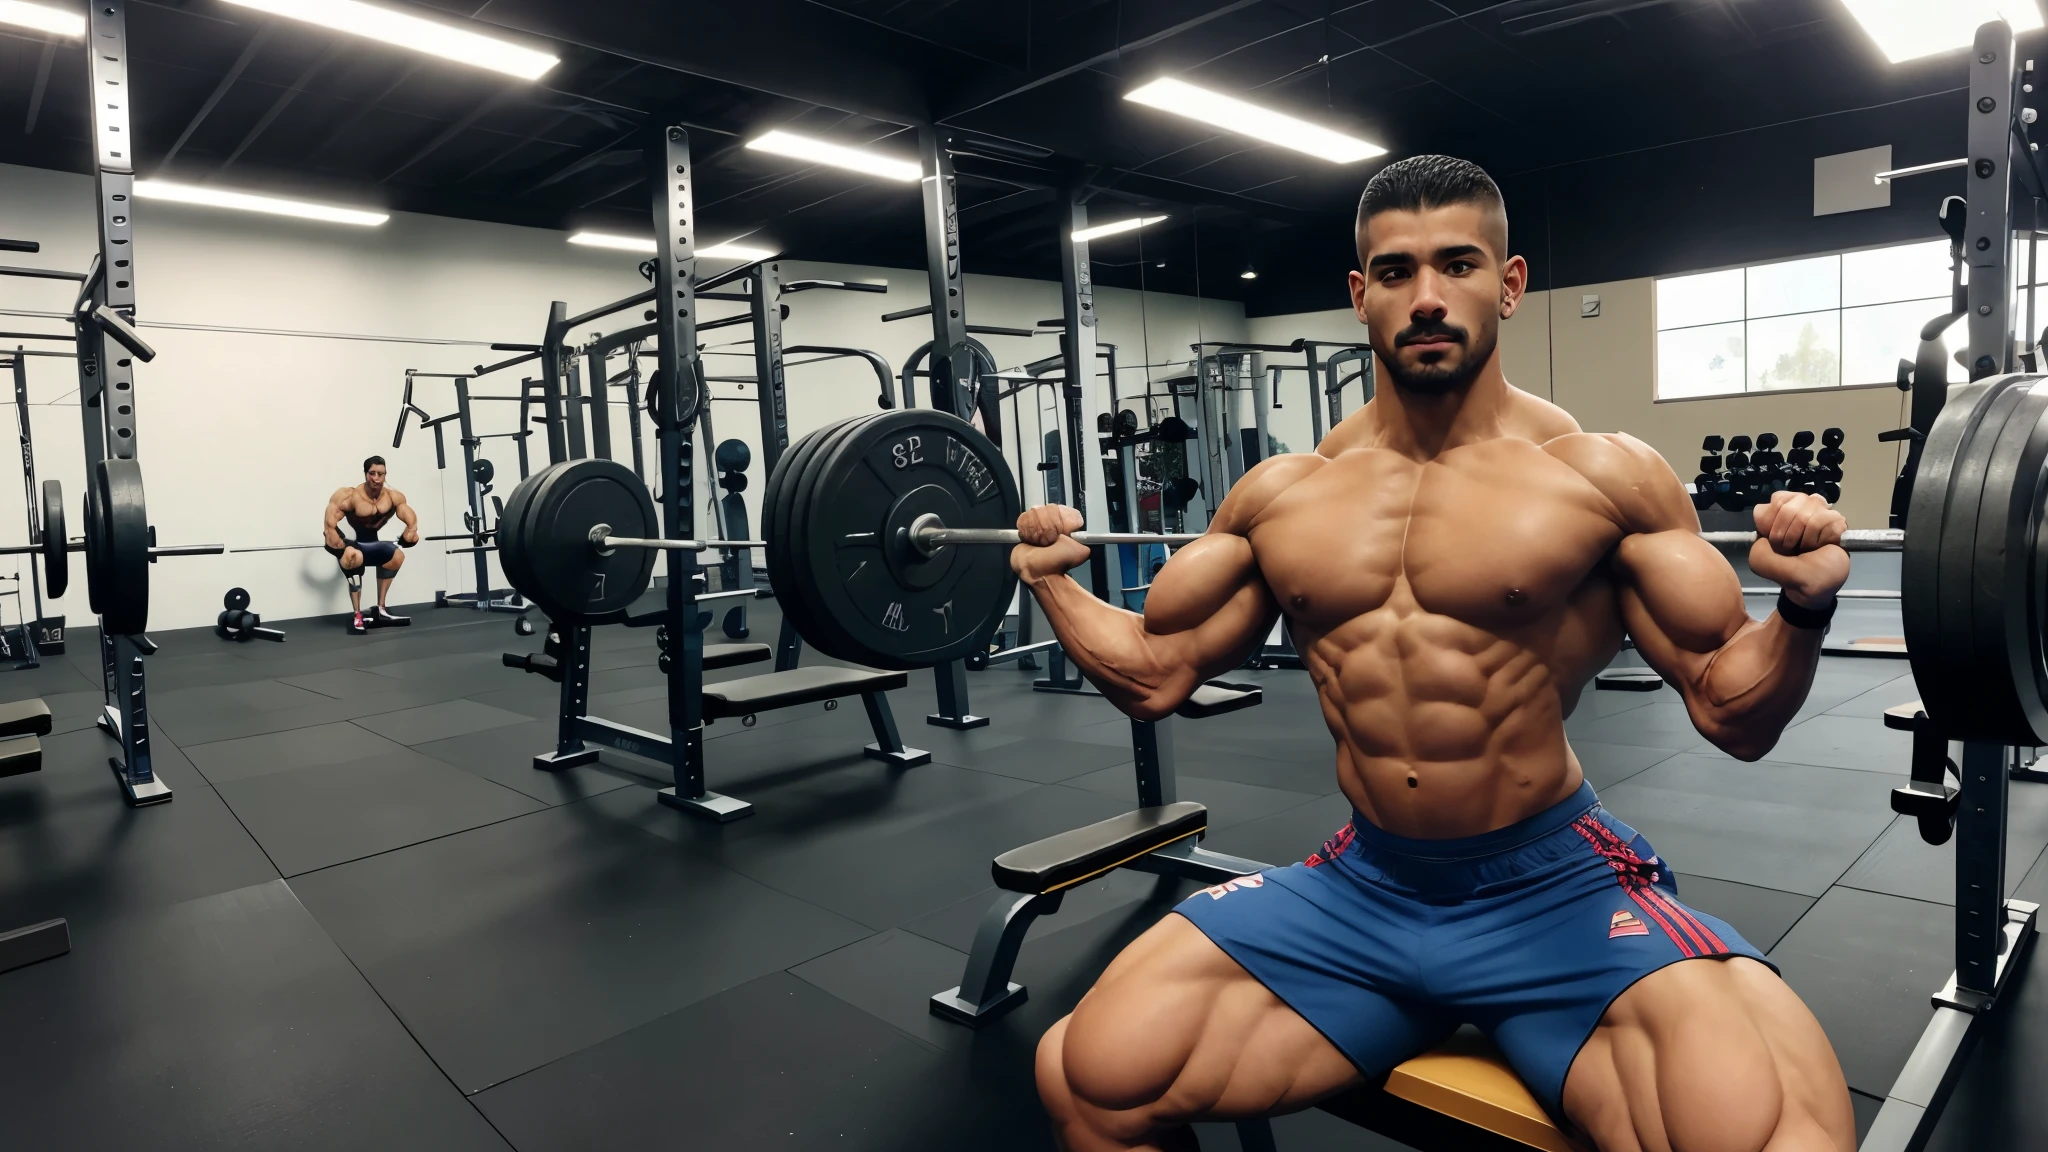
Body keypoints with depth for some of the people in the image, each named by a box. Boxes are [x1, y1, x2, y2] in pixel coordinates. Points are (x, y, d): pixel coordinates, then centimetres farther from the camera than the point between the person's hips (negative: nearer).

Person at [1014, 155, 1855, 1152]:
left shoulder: (1603, 474, -7)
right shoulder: (1279, 494, 3)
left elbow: (1735, 715, -4)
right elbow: (1153, 674, 10)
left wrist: (1803, 605, -21)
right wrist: (1050, 579, 2)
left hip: (1559, 892, -2)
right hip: (1357, 892, 3)